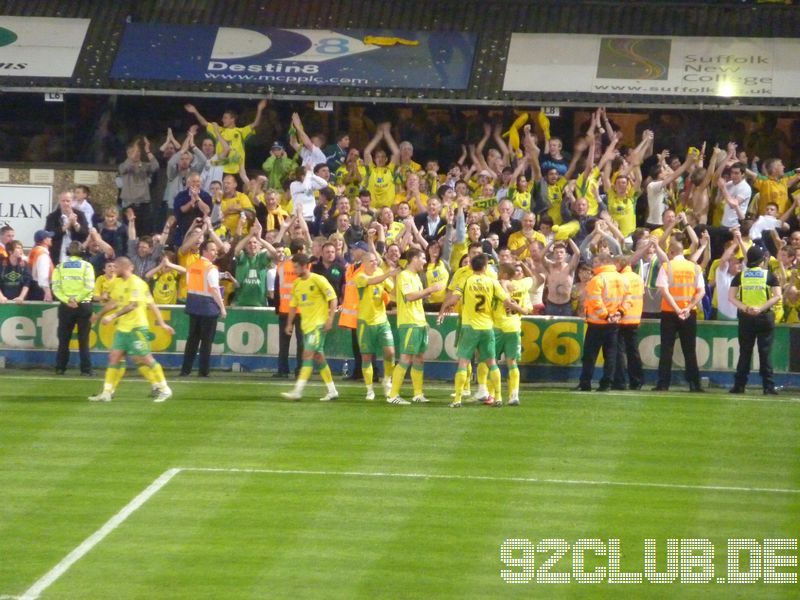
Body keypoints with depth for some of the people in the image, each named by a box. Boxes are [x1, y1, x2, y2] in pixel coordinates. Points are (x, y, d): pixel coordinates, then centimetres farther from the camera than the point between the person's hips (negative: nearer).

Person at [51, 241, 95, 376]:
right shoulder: (86, 266, -2)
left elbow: (56, 288, -6)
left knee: (64, 339, 8)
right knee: (84, 339, 2)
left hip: (65, 307, 1)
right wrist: (77, 300, -11)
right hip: (83, 306, -1)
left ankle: (60, 368, 7)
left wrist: (67, 300, -13)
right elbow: (89, 287, -13)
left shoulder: (60, 267, 4)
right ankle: (86, 369, 0)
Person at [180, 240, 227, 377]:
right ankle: (203, 370, 2)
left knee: (193, 338, 12)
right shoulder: (211, 268, -14)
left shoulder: (192, 266, 9)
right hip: (208, 305, -7)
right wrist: (222, 308, -13)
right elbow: (214, 290, -18)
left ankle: (186, 369, 10)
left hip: (193, 304, 7)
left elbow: (189, 286, 13)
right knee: (207, 339, 1)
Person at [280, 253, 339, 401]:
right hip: (306, 325, 8)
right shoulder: (297, 283, 10)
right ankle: (332, 391, 17)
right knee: (318, 357, 9)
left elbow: (333, 299, -10)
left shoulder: (318, 280, -10)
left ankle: (298, 391, -21)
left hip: (319, 324, -8)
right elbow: (293, 305, 19)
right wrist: (289, 324, 14)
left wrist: (330, 319, -16)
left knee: (308, 354, -15)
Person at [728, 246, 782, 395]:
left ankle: (739, 385, 6)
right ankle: (768, 387, -1)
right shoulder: (769, 275, -1)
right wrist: (761, 308, -15)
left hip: (745, 317, 2)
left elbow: (731, 297, -3)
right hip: (765, 317, -2)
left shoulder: (740, 275, 4)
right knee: (765, 352, 1)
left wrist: (744, 308, -12)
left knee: (744, 352, 8)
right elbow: (777, 296, -11)